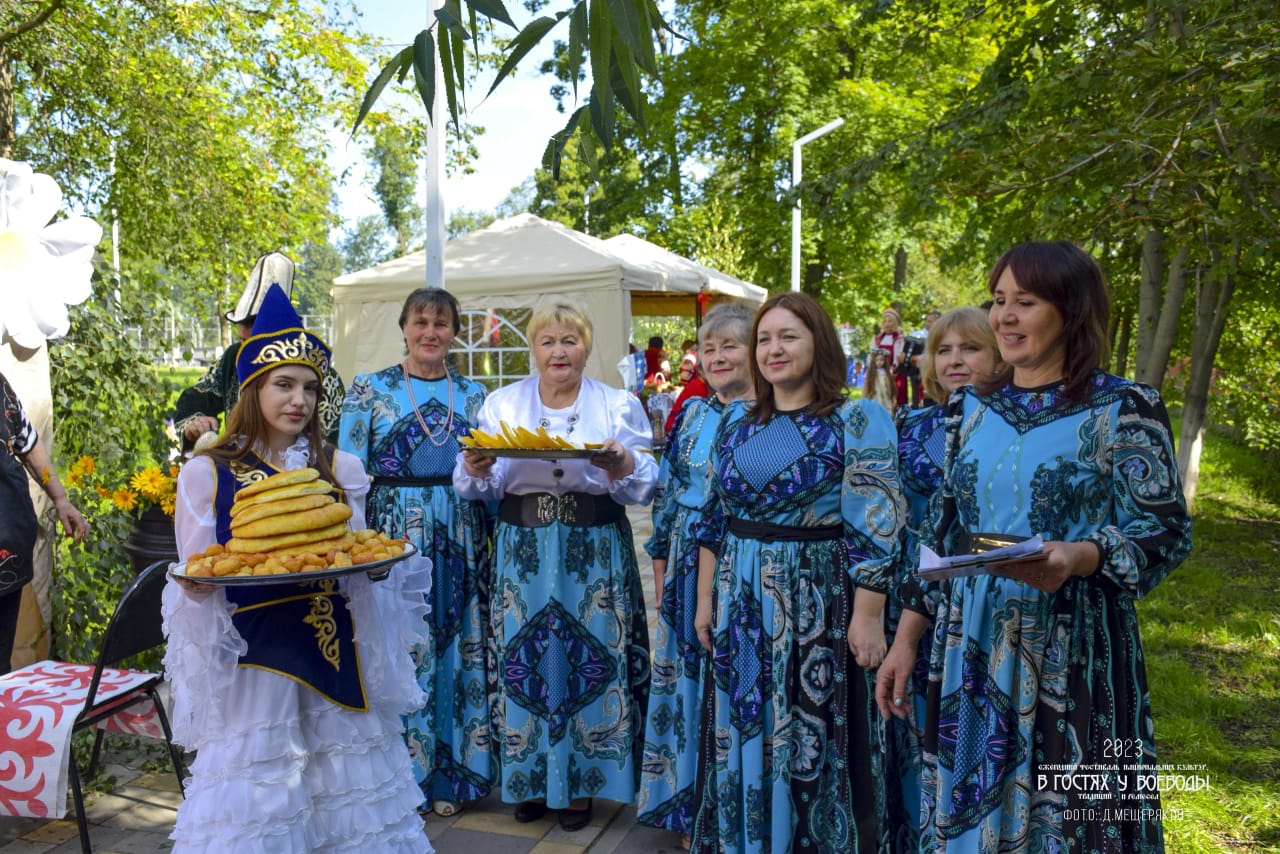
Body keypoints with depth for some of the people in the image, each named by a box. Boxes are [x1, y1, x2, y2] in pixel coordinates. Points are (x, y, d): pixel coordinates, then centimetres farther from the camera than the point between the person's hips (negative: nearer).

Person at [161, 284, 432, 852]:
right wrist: (194, 589, -21)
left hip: (334, 649, 2)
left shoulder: (340, 469, 5)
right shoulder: (207, 472, -1)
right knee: (255, 808, 4)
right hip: (248, 654, -2)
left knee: (349, 799, 9)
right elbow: (194, 576, 1)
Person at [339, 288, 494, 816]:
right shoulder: (369, 391, 0)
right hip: (394, 533, -3)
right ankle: (404, 771, 18)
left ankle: (449, 771, 23)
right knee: (400, 649, 1)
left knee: (460, 646, 7)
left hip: (461, 538, 3)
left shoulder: (473, 395, 9)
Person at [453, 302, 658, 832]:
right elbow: (482, 489, 3)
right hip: (521, 550, 1)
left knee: (589, 657, 3)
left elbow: (644, 488, -2)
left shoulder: (619, 406, 4)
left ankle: (580, 781, 21)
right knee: (523, 657, 5)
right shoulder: (501, 404, 7)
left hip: (595, 554, -1)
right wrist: (476, 468, -18)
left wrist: (621, 465, -21)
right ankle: (529, 779, 24)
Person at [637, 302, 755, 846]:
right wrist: (660, 566, 10)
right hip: (688, 571, 5)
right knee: (688, 677, 12)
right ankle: (693, 810, 30)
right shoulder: (691, 414, 9)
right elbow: (666, 494, 12)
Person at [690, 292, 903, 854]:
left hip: (815, 604, -5)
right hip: (739, 603, 5)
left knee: (810, 743, 7)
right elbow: (714, 519, 12)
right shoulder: (736, 421, 7)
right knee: (740, 737, 16)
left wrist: (867, 619, -16)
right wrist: (706, 599, 10)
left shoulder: (858, 421, -9)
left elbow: (873, 527, -13)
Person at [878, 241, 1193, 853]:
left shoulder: (1124, 408, -6)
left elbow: (1167, 532, -8)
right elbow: (941, 533, 9)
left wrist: (1078, 557, -28)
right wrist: (905, 641, 5)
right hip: (970, 645, 4)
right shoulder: (970, 410, 7)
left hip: (1074, 649, -4)